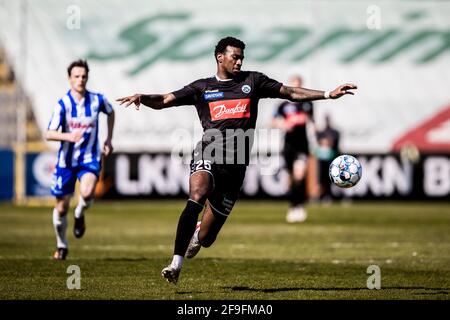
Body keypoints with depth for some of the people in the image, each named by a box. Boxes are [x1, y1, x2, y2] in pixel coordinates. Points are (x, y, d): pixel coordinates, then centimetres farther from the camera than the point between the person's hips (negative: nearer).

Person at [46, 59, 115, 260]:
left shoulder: (97, 100, -6)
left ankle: (80, 214, 5)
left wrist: (109, 139, 13)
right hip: (66, 160, 0)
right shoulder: (62, 104, -12)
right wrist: (68, 136, -37)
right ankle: (61, 245, 29)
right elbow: (49, 134, -18)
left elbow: (110, 113, 19)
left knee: (87, 192, -30)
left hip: (89, 158, 0)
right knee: (62, 207, 6)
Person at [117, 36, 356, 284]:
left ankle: (196, 236, 43)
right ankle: (176, 264, -33)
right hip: (208, 154, -1)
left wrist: (328, 94, 13)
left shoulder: (252, 81, 16)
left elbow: (291, 93, 19)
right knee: (196, 198, -34)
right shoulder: (202, 88, 13)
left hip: (235, 164, 1)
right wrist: (142, 98, -12)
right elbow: (164, 101, 9)